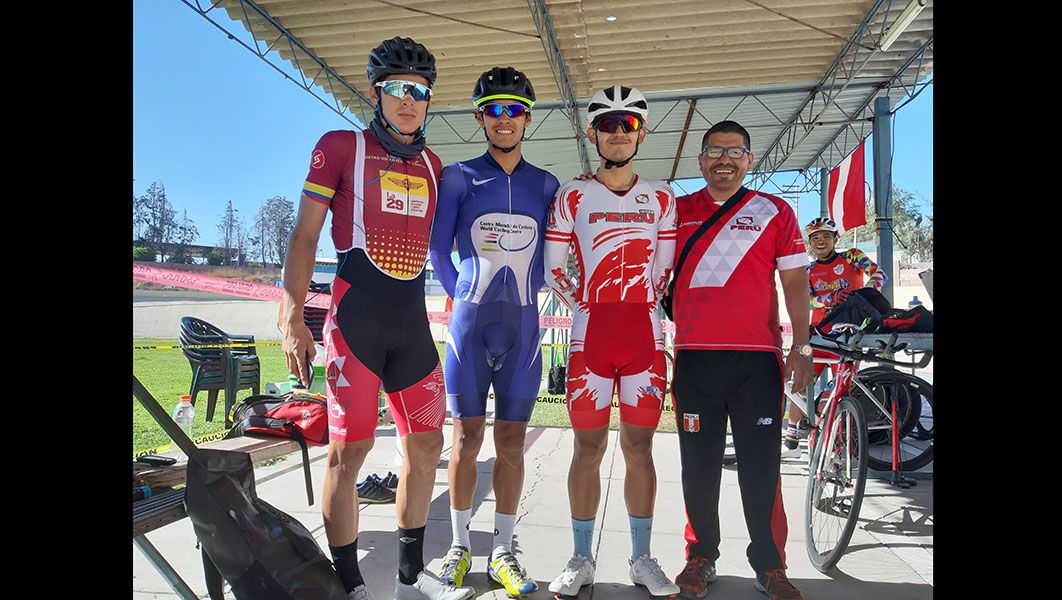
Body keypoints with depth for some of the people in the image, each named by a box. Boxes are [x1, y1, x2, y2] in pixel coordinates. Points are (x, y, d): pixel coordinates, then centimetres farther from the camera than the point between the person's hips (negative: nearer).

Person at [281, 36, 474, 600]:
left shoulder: (432, 165, 16)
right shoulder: (340, 146, 2)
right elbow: (304, 235, -1)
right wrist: (293, 320, -8)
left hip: (412, 320, 6)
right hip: (355, 316, -5)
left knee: (426, 444, 8)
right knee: (349, 452, -3)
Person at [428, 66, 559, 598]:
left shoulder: (546, 186, 10)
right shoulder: (457, 177, 4)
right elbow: (438, 249, 6)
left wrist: (524, 295, 7)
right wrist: (464, 297, 6)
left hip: (521, 325, 2)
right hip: (469, 320, -2)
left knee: (511, 440, 5)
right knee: (467, 436, 2)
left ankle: (502, 552, 16)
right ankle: (460, 544, 18)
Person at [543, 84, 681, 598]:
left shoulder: (661, 198, 10)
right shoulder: (571, 197, 5)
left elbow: (666, 265, 14)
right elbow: (553, 268, 8)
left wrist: (644, 304, 5)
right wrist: (582, 306, 2)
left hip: (644, 334, 1)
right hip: (590, 334, -1)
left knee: (638, 446, 6)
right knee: (588, 447, 3)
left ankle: (642, 559, 20)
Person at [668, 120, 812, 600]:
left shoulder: (774, 212, 8)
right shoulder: (677, 212, 10)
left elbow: (796, 283, 6)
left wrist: (802, 348, -3)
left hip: (758, 360, -1)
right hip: (693, 358, 1)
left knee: (761, 466, 3)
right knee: (699, 465, 8)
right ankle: (701, 557, 23)